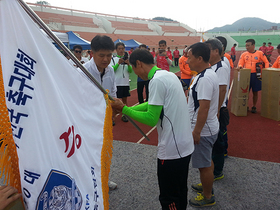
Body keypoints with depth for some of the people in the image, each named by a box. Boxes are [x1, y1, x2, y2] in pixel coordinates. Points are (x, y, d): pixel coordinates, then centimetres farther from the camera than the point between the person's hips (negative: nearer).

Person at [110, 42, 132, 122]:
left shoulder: (127, 58, 8)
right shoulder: (113, 58, -2)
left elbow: (130, 71, 3)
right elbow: (112, 69, -12)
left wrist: (128, 64, -16)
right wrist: (118, 63, -25)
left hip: (125, 83, 4)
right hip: (116, 83, -3)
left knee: (125, 99, 11)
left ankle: (124, 115, 23)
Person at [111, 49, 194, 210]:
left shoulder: (157, 80, -19)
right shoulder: (169, 75, 9)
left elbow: (151, 119, -21)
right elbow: (154, 105, 15)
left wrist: (124, 109, -11)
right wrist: (125, 108, 11)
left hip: (171, 150, -9)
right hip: (185, 145, 9)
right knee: (180, 192, 25)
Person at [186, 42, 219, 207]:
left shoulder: (204, 79, -25)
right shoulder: (209, 73, 8)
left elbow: (204, 107, -29)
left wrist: (196, 131, -23)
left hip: (203, 130, -10)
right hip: (209, 127, 10)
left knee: (204, 165, 7)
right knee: (207, 161, 25)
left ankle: (208, 197, 25)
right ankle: (207, 186, 45)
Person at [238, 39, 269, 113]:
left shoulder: (260, 53, 1)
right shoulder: (244, 54, 5)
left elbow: (266, 62, 7)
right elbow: (240, 64, 7)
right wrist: (240, 66, -16)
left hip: (256, 75, -1)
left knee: (255, 92, 7)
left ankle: (254, 107, 21)